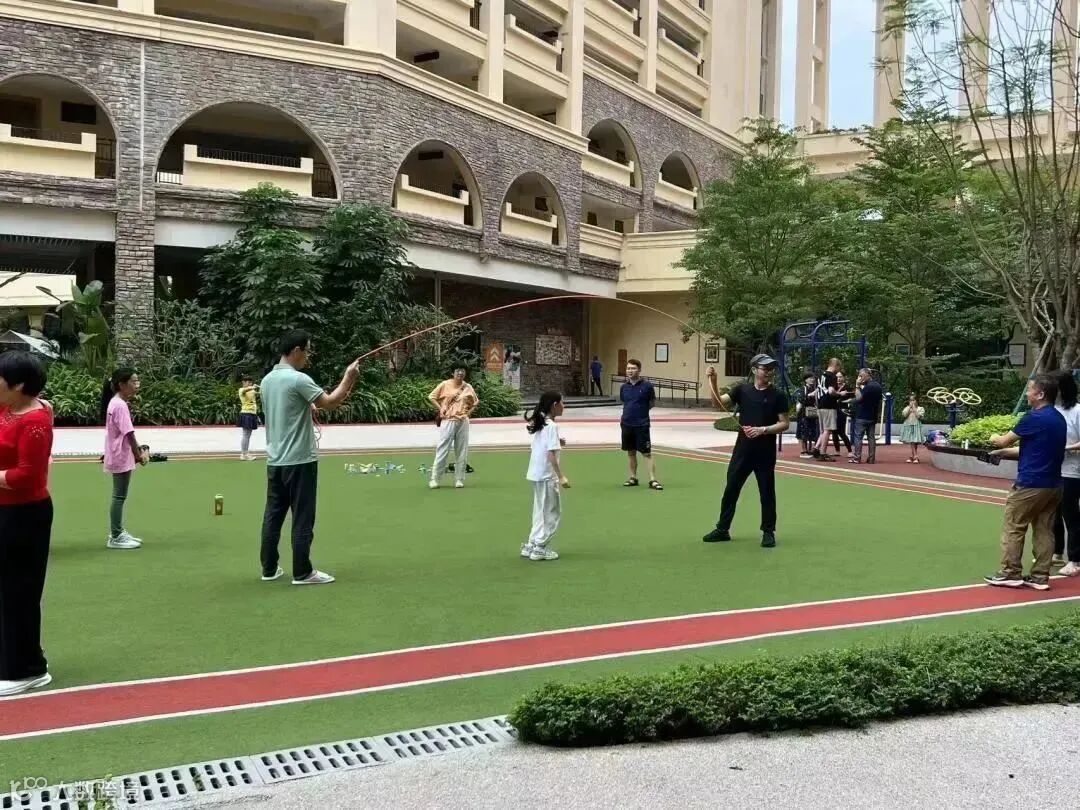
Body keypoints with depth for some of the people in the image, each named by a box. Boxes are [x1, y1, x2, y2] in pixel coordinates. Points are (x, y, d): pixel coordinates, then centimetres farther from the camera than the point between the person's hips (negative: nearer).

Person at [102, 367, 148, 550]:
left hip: (120, 457, 10)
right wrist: (138, 455, -14)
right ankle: (116, 537, 2)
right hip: (121, 458, -10)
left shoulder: (117, 403, 11)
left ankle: (118, 533, 24)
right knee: (119, 497, -4)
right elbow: (129, 434, -21)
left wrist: (139, 451, 8)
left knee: (119, 497, 16)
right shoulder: (120, 406, -19)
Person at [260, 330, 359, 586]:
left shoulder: (267, 380, 10)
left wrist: (308, 409, 16)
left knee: (273, 516, 11)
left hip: (275, 460, 8)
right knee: (302, 519, -1)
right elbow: (330, 403, -16)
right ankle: (302, 572, 4)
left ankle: (269, 569, 17)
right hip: (299, 460, -8)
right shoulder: (298, 379, -16)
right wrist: (348, 377, -5)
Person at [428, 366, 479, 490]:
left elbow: (475, 402, 22)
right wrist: (440, 409, -5)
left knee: (462, 452, 5)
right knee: (442, 450, -6)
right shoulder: (445, 384, 0)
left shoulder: (468, 387, 9)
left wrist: (469, 412, 6)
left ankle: (459, 479, 12)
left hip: (463, 422, 4)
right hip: (448, 420, -3)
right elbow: (432, 397, 4)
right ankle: (434, 479, -2)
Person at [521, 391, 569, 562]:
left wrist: (557, 444, 8)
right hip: (547, 475, -9)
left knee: (541, 512, 18)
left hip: (536, 474, 9)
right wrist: (561, 477, -21)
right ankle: (539, 548, 5)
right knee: (551, 513, 3)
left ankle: (531, 545, 20)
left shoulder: (540, 423, 11)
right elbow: (551, 455, -21)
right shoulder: (552, 426, -16)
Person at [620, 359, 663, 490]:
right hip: (626, 424, 4)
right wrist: (629, 413, 6)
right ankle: (633, 477, 22)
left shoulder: (647, 385, -8)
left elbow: (652, 402, 4)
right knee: (631, 452, 12)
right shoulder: (624, 387, 5)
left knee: (647, 453, -5)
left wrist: (641, 410, -1)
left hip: (642, 425, -4)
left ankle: (653, 480, -5)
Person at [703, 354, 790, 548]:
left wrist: (763, 430, -17)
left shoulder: (778, 396, -2)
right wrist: (712, 381, -20)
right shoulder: (742, 389, 3)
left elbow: (784, 424, -3)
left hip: (766, 453, -2)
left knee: (767, 493, 5)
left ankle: (768, 532, 18)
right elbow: (719, 402, -6)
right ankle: (722, 529, 19)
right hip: (742, 450, 2)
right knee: (730, 490, 8)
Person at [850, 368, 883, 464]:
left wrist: (857, 386, -13)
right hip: (873, 416, 8)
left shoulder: (868, 386, -16)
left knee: (858, 436, -3)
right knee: (871, 437, 7)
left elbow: (858, 398, -19)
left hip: (862, 416, -8)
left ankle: (857, 458, -6)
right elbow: (880, 401, 17)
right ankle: (871, 458, 5)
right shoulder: (878, 385, 12)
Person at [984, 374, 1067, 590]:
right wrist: (1008, 452, 18)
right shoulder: (1059, 418, 10)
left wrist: (995, 439, 15)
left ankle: (1010, 573, 5)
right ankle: (1040, 576, 11)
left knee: (1013, 528, 2)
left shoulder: (1035, 417, -16)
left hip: (1031, 483, -8)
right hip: (1053, 484, 8)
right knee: (1044, 530, 9)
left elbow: (1004, 441, -7)